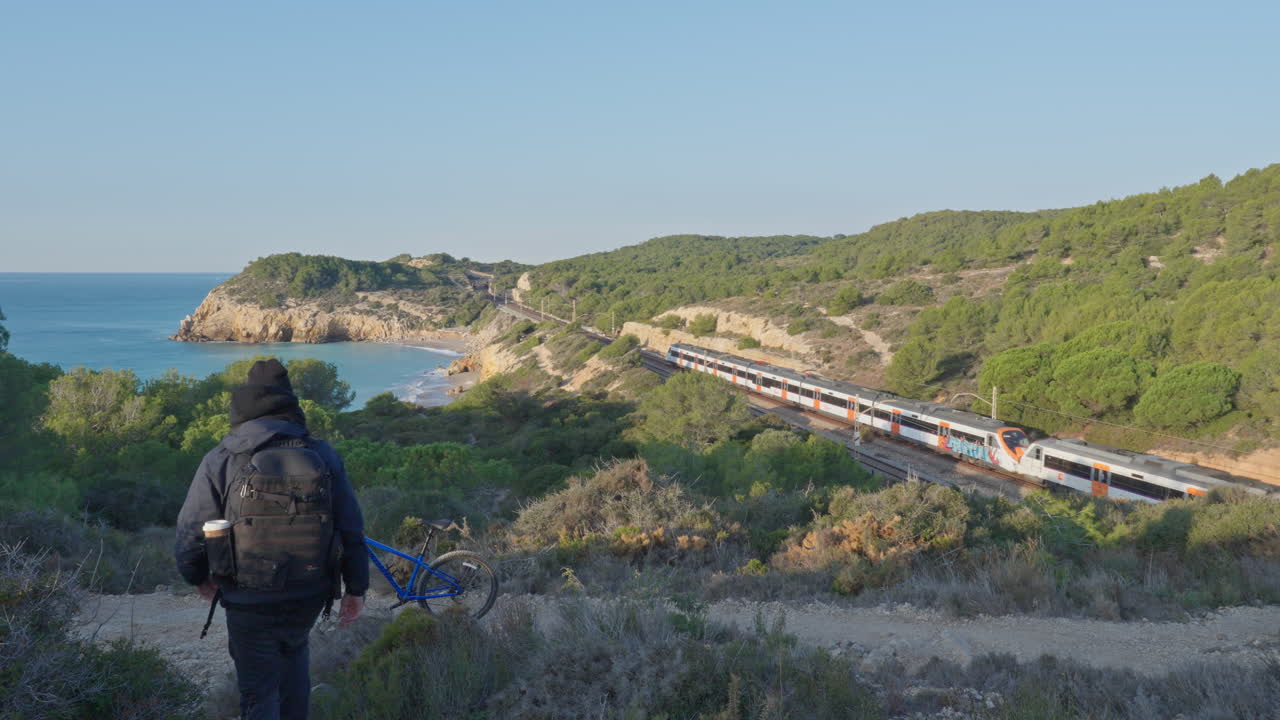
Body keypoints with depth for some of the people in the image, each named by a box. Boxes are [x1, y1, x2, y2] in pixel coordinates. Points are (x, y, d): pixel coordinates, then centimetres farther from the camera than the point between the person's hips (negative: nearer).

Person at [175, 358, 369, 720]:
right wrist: (356, 588, 10)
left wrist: (198, 577, 15)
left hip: (250, 601, -3)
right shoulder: (324, 456, -4)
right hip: (310, 596, 3)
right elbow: (352, 529, -1)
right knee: (294, 651, 31)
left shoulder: (221, 461, -11)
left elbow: (190, 532, -5)